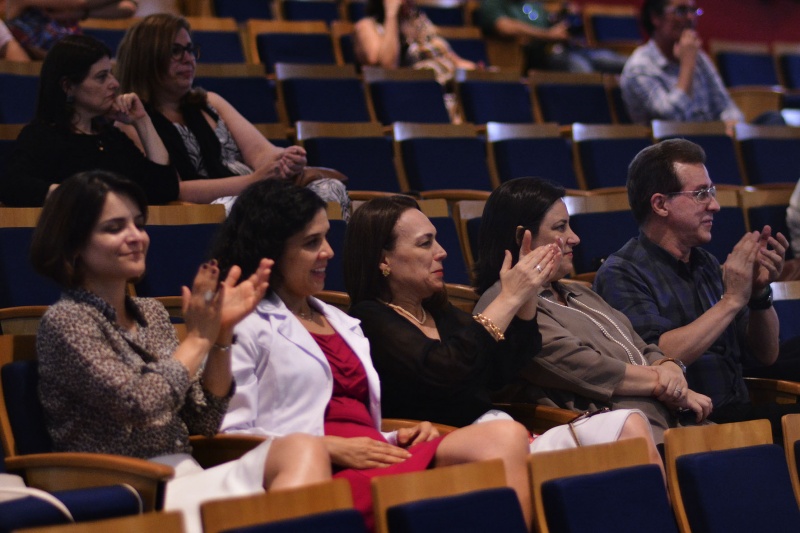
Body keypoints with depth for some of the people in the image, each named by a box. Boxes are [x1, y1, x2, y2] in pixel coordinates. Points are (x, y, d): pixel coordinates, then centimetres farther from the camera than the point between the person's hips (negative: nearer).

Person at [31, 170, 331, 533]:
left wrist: (222, 333, 2)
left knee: (303, 449, -21)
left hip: (187, 476, 7)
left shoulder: (152, 314, 19)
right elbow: (139, 405, -16)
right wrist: (199, 337, -3)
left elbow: (204, 422, 14)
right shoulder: (64, 321, -3)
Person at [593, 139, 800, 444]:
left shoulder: (706, 264, 19)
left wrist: (760, 292, 3)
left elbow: (764, 356, 21)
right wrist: (732, 300, -10)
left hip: (735, 413, 7)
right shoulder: (621, 275, -3)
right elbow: (658, 358, -19)